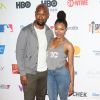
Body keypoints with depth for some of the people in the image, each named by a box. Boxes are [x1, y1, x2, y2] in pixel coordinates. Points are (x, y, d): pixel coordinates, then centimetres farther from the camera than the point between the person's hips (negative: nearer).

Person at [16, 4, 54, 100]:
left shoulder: (49, 32, 2)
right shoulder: (25, 31, -13)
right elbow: (19, 53, -11)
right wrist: (22, 73, -13)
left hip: (45, 71, 4)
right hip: (30, 73, -4)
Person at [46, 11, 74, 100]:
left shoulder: (68, 45, -8)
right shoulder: (51, 41, 4)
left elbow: (71, 65, -6)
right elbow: (47, 57, 8)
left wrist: (72, 83, -7)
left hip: (62, 73, -4)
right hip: (50, 73, 4)